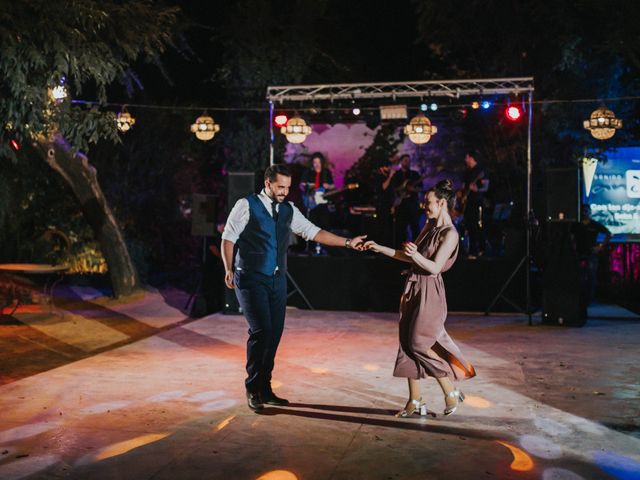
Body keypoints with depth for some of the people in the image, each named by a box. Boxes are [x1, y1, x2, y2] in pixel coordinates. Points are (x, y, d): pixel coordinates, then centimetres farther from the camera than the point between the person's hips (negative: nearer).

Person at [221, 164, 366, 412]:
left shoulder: (288, 210, 11)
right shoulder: (246, 205, -5)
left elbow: (313, 231, 8)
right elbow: (228, 238, -3)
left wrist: (347, 242, 1)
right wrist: (229, 270, -11)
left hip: (277, 280, 6)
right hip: (251, 279, -6)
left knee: (274, 333, 6)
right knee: (261, 331, -12)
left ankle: (265, 388, 20)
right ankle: (252, 389, 4)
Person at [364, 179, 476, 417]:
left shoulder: (449, 234, -12)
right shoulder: (429, 227, 13)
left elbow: (434, 267, -18)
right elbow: (408, 256, 16)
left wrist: (416, 255, -33)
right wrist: (379, 248, 12)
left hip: (429, 292, -8)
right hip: (413, 289, 8)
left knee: (420, 343, -8)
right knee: (407, 343, 6)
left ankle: (451, 392, 10)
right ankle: (415, 401, 14)